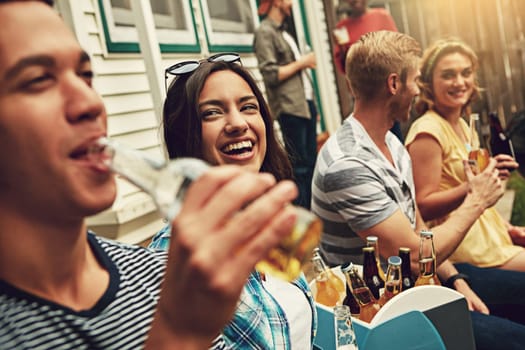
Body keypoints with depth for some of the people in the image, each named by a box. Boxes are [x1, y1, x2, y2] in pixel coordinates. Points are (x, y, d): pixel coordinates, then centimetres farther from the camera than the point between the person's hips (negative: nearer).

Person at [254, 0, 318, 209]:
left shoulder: (283, 32, 21)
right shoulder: (265, 32, -7)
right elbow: (271, 75, -16)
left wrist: (311, 105, 17)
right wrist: (301, 62, -9)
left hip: (305, 103, 9)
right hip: (289, 108, -9)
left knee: (311, 160, 10)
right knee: (299, 165, -6)